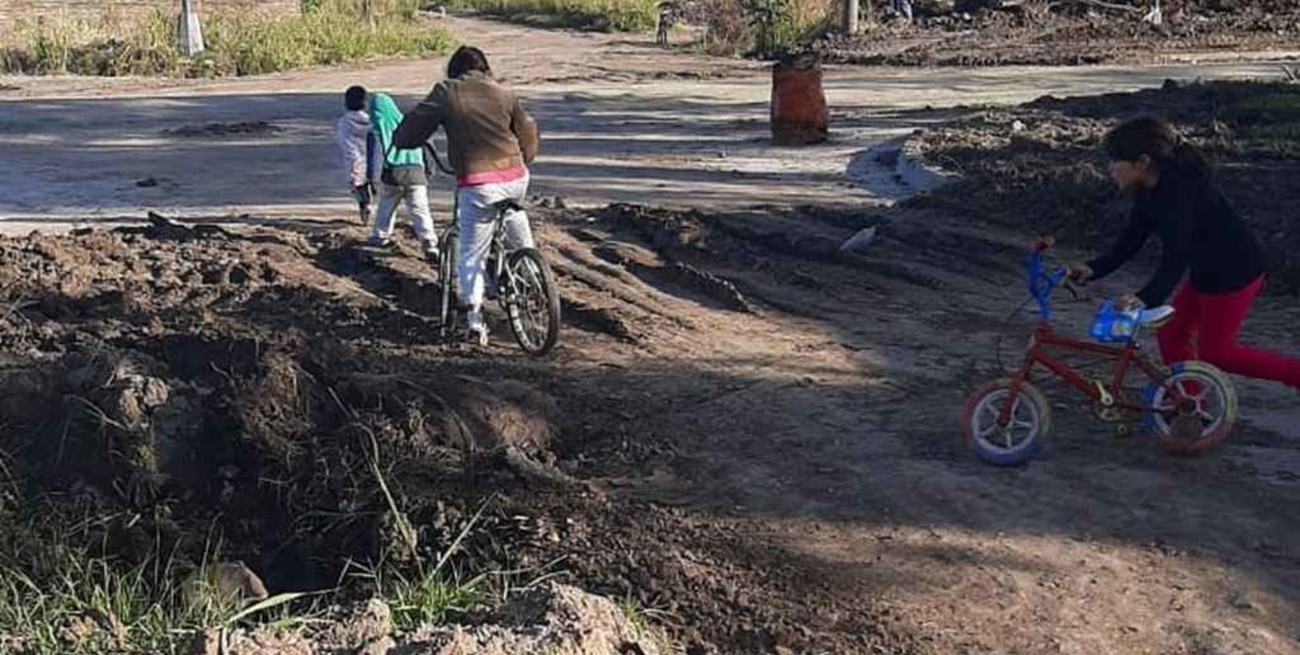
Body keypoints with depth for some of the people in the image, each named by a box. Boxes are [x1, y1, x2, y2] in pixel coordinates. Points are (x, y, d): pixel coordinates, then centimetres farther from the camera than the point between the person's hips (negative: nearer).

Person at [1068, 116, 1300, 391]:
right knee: (1171, 333, 10)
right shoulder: (1150, 191, -1)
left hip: (1234, 272, -9)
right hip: (1206, 271, 9)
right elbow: (1130, 242, 2)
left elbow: (1175, 260, -38)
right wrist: (1093, 269, -12)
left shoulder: (1180, 189, -30)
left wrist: (1146, 298, -51)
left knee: (1214, 351, 2)